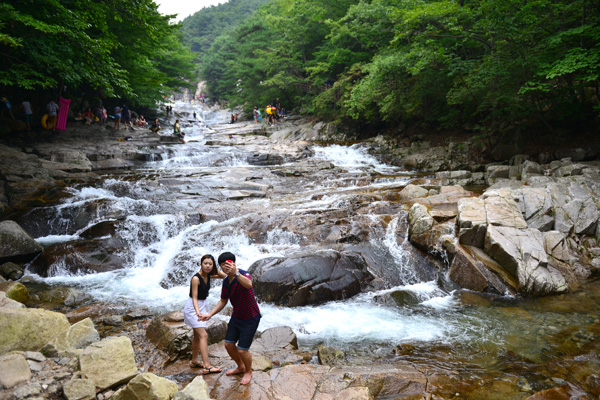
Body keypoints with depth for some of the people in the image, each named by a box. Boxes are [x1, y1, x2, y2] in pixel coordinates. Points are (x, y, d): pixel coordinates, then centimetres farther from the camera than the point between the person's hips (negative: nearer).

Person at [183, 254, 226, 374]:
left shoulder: (208, 275, -2)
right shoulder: (196, 278, -23)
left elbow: (223, 276, 7)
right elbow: (194, 298, -25)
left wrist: (216, 269, -11)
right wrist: (198, 312, -39)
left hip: (202, 306, 8)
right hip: (193, 307, -8)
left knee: (197, 336, 17)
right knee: (203, 335, -15)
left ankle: (194, 361, 31)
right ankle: (206, 366, -18)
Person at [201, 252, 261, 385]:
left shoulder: (243, 275, -26)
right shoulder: (226, 281, 0)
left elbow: (248, 285, -51)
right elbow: (223, 301, 12)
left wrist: (235, 273, -65)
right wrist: (210, 314, 0)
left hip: (250, 319, -8)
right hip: (236, 317, 8)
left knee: (242, 350, -3)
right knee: (228, 345, 14)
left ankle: (248, 372, 28)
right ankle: (240, 367, 41)